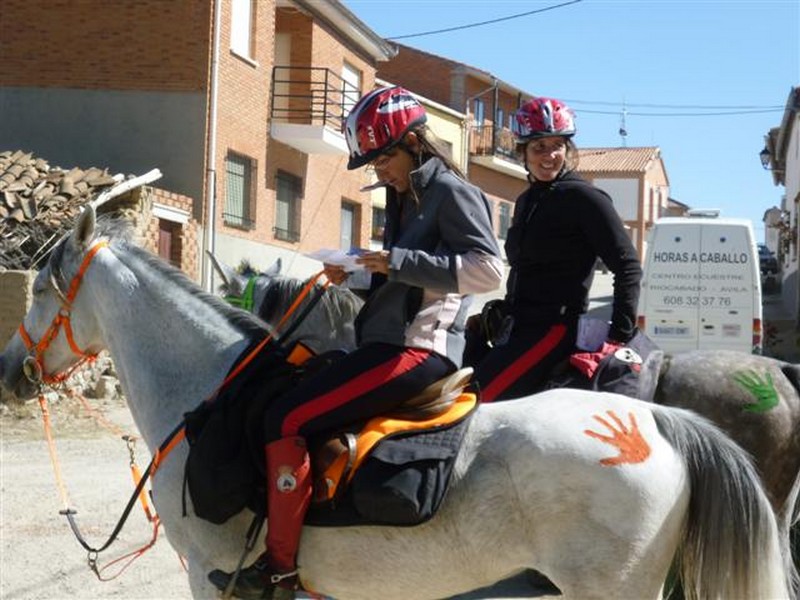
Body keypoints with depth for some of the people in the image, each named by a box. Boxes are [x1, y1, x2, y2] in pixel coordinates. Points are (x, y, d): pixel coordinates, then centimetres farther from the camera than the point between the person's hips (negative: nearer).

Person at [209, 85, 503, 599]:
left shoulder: (452, 192, -7)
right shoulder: (408, 199, 20)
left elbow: (489, 269, -19)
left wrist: (397, 261, -21)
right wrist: (353, 276, 11)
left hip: (417, 349, -11)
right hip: (392, 342, 11)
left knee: (287, 418, -18)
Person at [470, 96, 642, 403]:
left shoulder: (583, 198, -7)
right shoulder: (527, 201, 19)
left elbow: (627, 266, -10)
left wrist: (620, 335, -15)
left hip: (556, 331, -8)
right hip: (518, 330, 9)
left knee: (477, 401, -22)